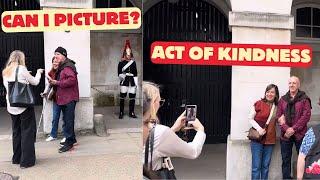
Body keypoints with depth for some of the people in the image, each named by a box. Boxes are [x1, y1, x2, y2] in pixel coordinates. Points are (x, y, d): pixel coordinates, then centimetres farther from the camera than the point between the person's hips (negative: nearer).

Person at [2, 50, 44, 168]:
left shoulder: (5, 72, 9)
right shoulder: (21, 69, -9)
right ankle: (26, 160, 3)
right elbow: (35, 82, -1)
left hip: (11, 106, 6)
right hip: (24, 105, -6)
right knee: (27, 132, 2)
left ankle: (17, 158, 26)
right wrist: (38, 72, 19)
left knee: (16, 132, 17)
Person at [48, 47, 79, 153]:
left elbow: (72, 79, -26)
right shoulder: (61, 67, 19)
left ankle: (69, 142, 0)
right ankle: (71, 139, 27)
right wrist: (53, 82, 4)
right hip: (63, 98, 10)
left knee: (68, 120, -6)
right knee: (66, 119, 16)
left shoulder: (68, 67, -14)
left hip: (69, 98, -10)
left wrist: (57, 83, -20)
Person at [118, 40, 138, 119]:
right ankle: (121, 113, 6)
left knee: (132, 97, 4)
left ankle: (131, 113, 14)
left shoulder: (133, 62, 11)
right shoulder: (121, 63, 1)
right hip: (124, 82, -3)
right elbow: (119, 73, 0)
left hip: (132, 82, 3)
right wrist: (122, 76, -21)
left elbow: (135, 74, 11)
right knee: (122, 97, -3)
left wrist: (136, 83, 7)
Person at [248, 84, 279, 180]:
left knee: (265, 166, 11)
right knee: (256, 166, -2)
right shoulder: (258, 104, -4)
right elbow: (250, 119, -3)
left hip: (270, 139, 4)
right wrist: (259, 129, -16)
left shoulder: (277, 107, 9)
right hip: (257, 138, -4)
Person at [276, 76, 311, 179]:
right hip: (285, 135, 3)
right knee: (286, 160, 8)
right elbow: (278, 116, 4)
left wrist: (294, 129, -15)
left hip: (300, 134, -3)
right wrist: (286, 129, -11)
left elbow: (306, 116, -8)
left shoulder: (304, 99, 1)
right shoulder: (283, 99, 10)